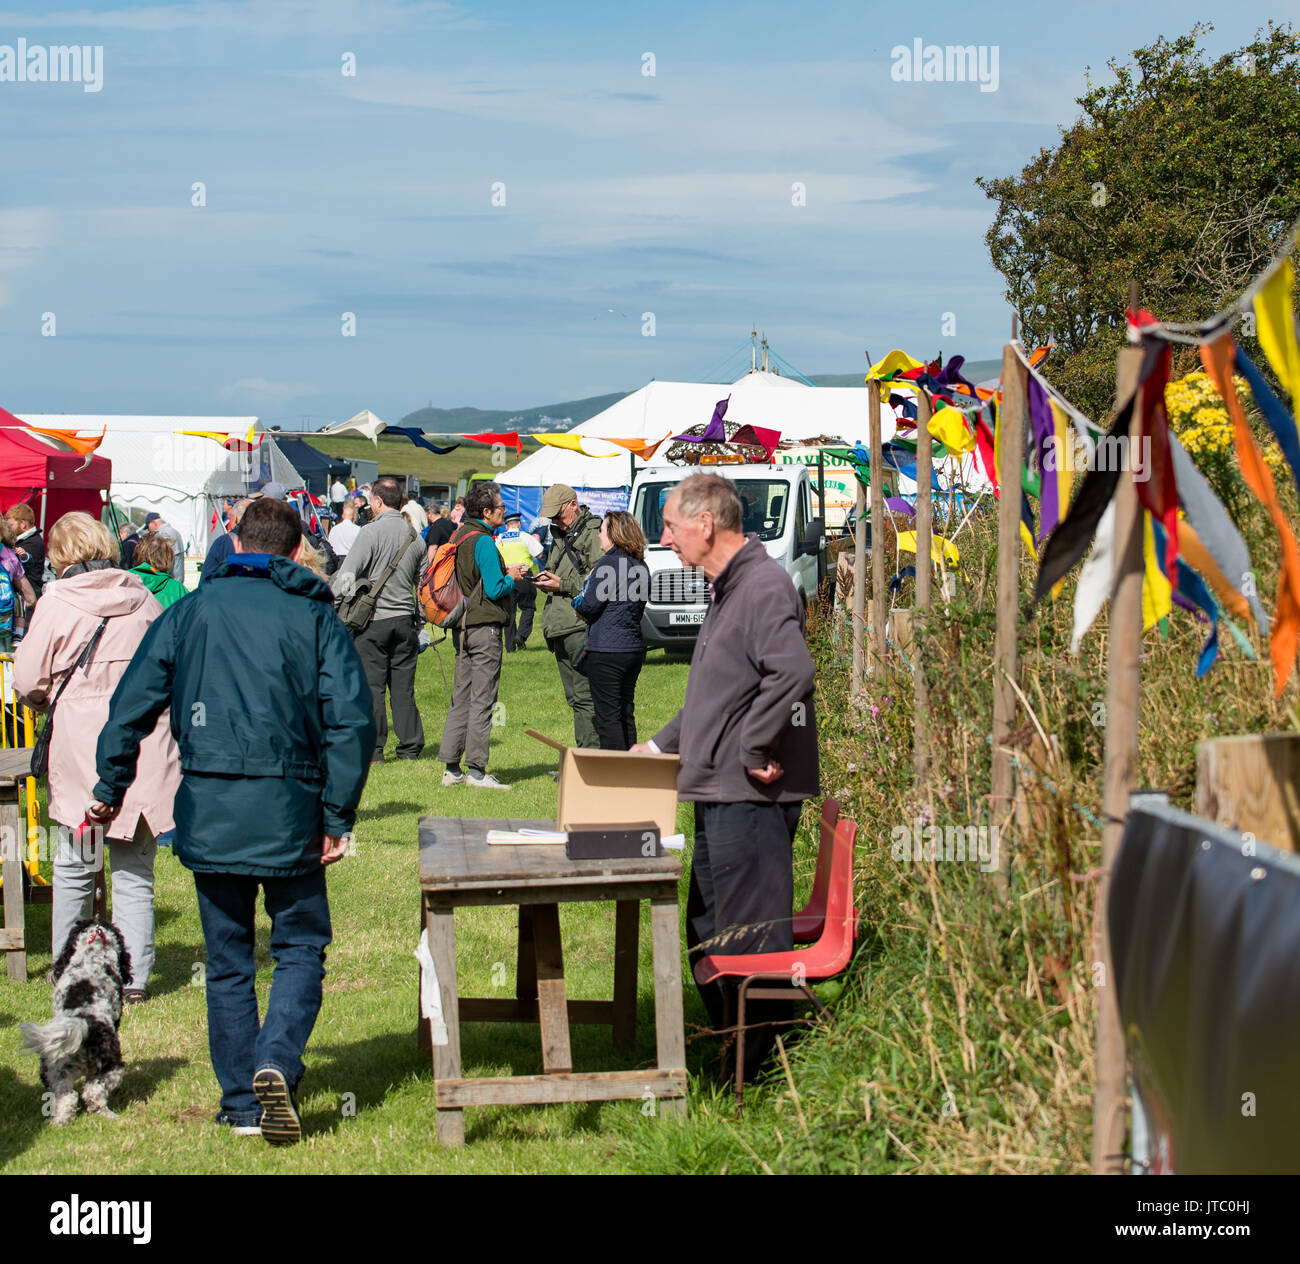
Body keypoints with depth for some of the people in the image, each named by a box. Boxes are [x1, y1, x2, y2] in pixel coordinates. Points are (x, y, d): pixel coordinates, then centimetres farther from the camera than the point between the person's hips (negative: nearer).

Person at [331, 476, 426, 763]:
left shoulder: (372, 532, -11)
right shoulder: (413, 536, 8)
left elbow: (346, 575, -16)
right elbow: (421, 582, 15)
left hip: (374, 619, -5)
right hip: (405, 619, 5)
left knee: (372, 686, 0)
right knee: (403, 688, 9)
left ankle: (373, 750, 1)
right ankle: (410, 747, 11)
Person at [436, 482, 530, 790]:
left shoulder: (460, 536, 13)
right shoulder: (483, 542, -15)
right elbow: (494, 590, -18)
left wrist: (503, 573, 14)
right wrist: (511, 579, 1)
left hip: (463, 626, 9)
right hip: (484, 626, -9)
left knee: (461, 698, 11)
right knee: (482, 699, -5)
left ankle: (452, 768, 13)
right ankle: (476, 770, -4)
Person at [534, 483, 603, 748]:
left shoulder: (593, 533, -7)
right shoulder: (559, 535, 22)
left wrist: (562, 585, -14)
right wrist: (546, 580, 9)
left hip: (580, 626, -9)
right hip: (559, 627, 9)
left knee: (585, 697, -11)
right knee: (574, 697, 10)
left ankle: (590, 753, -11)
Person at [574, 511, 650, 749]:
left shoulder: (607, 565, -13)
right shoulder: (641, 567, 11)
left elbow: (589, 606, -14)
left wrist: (577, 600, 9)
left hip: (606, 650, -8)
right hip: (634, 648, 8)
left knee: (608, 717, -5)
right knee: (626, 714, 14)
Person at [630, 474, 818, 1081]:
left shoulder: (763, 587, -16)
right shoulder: (727, 588, 18)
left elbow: (793, 672, -32)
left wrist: (754, 749, -24)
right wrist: (662, 744, 26)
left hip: (751, 795, -11)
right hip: (721, 793, 11)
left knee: (751, 935, -5)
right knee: (708, 932, 16)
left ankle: (765, 1071, 3)